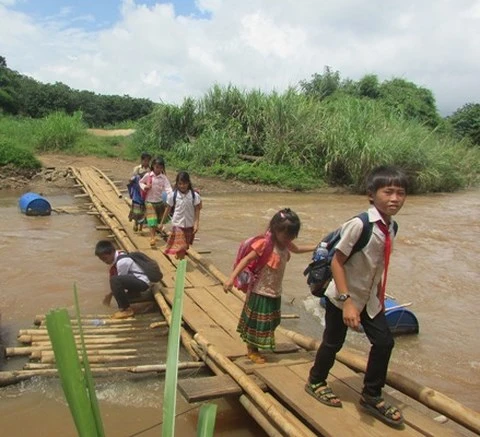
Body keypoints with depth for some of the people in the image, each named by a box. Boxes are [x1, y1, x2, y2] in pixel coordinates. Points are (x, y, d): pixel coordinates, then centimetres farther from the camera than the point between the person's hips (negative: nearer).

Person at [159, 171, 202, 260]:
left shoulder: (194, 195, -8)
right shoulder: (173, 195, -8)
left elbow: (197, 210, -3)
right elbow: (168, 209, 1)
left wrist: (196, 224, -10)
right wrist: (162, 223, 6)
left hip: (189, 225, 2)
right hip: (178, 224, -2)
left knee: (185, 245, 15)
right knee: (180, 246, -8)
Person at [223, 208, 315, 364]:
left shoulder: (285, 243, -1)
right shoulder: (265, 243, -24)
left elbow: (297, 249, 22)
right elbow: (247, 259, -26)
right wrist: (232, 278, -34)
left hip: (275, 291, 8)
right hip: (261, 291, -8)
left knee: (267, 321, 18)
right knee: (257, 321, 7)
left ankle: (255, 347, 34)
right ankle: (251, 350, 26)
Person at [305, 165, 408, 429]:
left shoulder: (391, 227, -4)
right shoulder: (359, 224, -28)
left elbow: (379, 265, 7)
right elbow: (337, 261, -25)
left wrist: (379, 295, 12)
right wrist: (346, 301, -28)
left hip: (370, 298, 7)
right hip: (342, 297, -6)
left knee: (384, 342, 5)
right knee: (333, 342, 10)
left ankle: (372, 396, 27)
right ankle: (316, 382, 39)